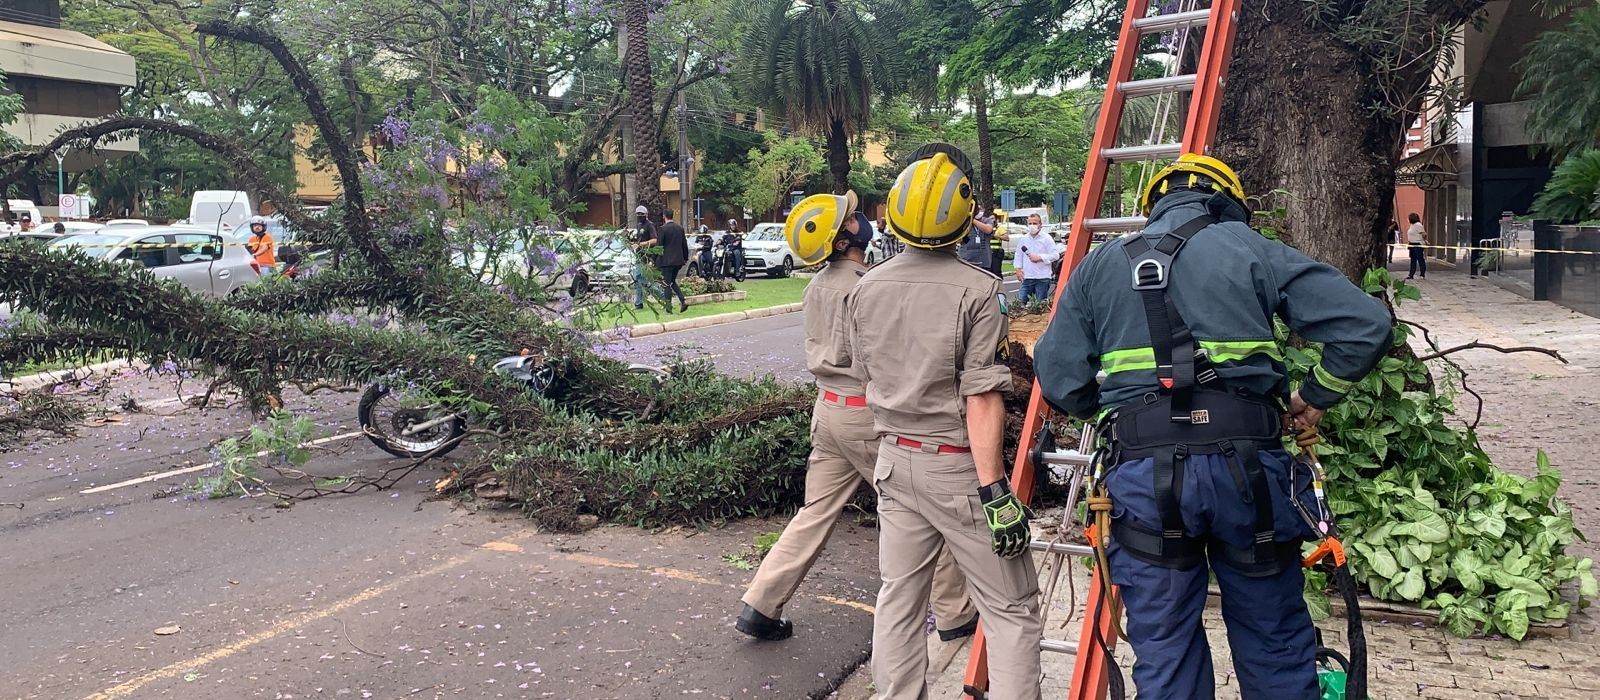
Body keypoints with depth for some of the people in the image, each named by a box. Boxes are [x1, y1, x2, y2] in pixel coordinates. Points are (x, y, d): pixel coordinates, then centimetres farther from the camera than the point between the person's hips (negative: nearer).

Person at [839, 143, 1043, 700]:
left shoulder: (865, 289, 2)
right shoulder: (976, 289, -16)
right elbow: (982, 400, -19)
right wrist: (994, 490, -17)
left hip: (895, 460, 6)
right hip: (959, 466, -6)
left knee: (898, 601, 15)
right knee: (1011, 609, 5)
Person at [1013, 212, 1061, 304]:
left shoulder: (1047, 238, -1)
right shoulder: (1023, 239, 13)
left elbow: (1055, 255, -7)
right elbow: (1018, 256, 17)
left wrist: (1040, 257, -15)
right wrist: (1017, 269, 4)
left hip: (1043, 277, -4)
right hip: (1027, 277, 4)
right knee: (1020, 301, -3)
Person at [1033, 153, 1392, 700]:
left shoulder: (1099, 266, 12)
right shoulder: (1253, 250, 7)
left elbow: (1059, 379, 6)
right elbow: (1365, 326, 0)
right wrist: (1316, 395, 13)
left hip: (1143, 473, 1)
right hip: (1246, 464, 0)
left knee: (1164, 653, 12)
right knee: (1274, 641, 17)